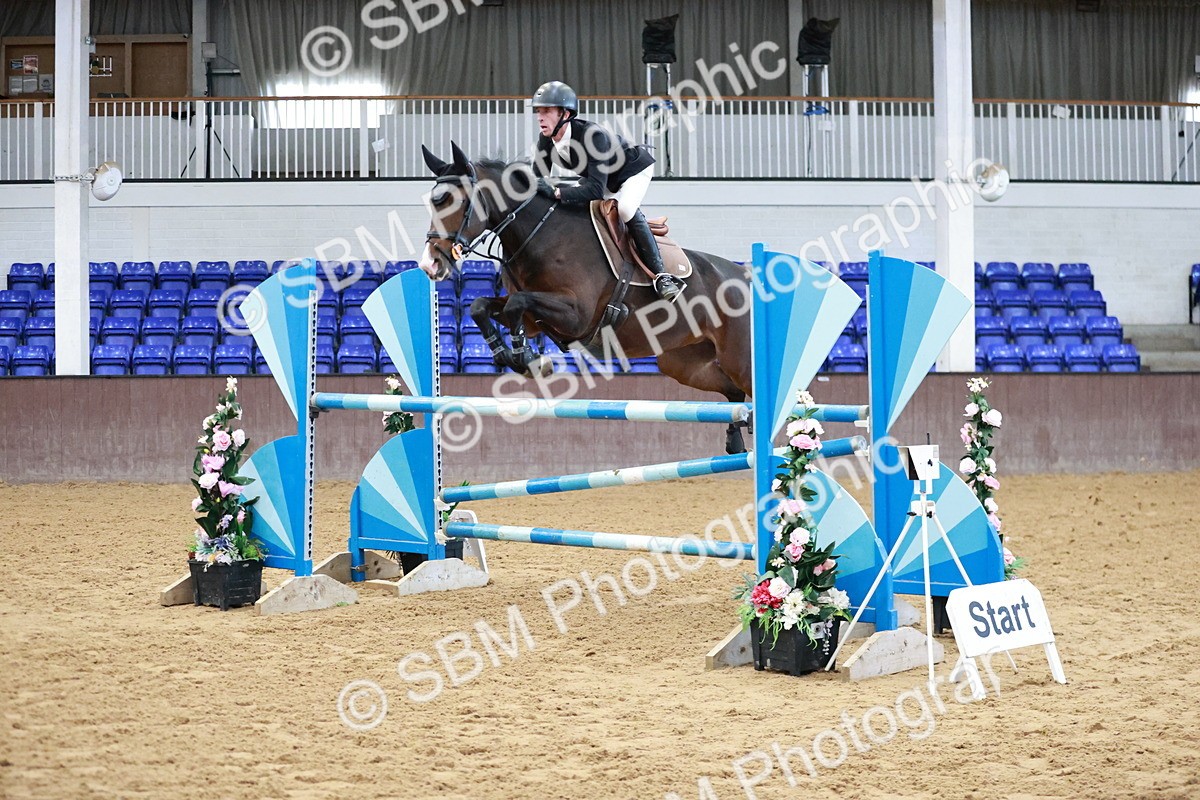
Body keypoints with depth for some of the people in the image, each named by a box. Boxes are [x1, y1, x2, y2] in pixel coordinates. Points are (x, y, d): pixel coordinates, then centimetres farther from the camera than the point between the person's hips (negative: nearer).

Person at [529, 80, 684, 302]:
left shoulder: (592, 136, -40)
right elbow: (538, 179, -11)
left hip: (634, 170, -9)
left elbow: (596, 189, -45)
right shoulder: (546, 142, -18)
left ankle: (661, 275, -31)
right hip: (596, 177, 9)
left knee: (625, 209, -33)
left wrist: (555, 192, -55)